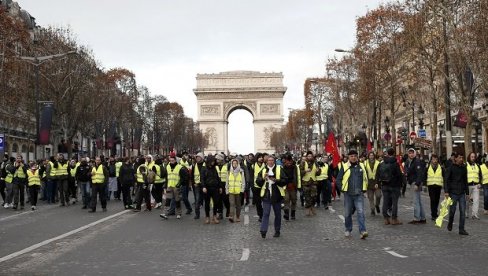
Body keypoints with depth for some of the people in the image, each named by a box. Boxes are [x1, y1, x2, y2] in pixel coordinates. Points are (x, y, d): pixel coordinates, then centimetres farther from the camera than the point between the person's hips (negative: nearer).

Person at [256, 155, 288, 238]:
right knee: (265, 213, -7)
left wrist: (276, 180, -20)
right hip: (266, 195, 1)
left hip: (277, 195, 0)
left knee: (277, 214, 10)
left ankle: (277, 231, 21)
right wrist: (263, 178, -13)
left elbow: (285, 180, -6)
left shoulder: (279, 169, 0)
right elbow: (258, 182, 7)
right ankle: (263, 231, -11)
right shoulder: (263, 170, 8)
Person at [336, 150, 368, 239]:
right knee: (347, 213, 9)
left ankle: (363, 231, -12)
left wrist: (364, 189, 9)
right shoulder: (344, 167, 1)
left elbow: (366, 178, 17)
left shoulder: (361, 166, 7)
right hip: (348, 194, 0)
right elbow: (338, 179, 4)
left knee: (361, 212, -11)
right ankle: (348, 230, 25)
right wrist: (343, 189, -2)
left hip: (359, 194, 0)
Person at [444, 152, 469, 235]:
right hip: (453, 192, -4)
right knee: (452, 210, 3)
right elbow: (446, 180, -7)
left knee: (463, 211, -1)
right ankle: (450, 224, 29)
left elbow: (465, 181, 17)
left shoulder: (464, 168, 9)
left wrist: (467, 192, 15)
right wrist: (446, 191, -16)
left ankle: (461, 229, 4)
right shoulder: (451, 168, -4)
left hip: (462, 193, 4)